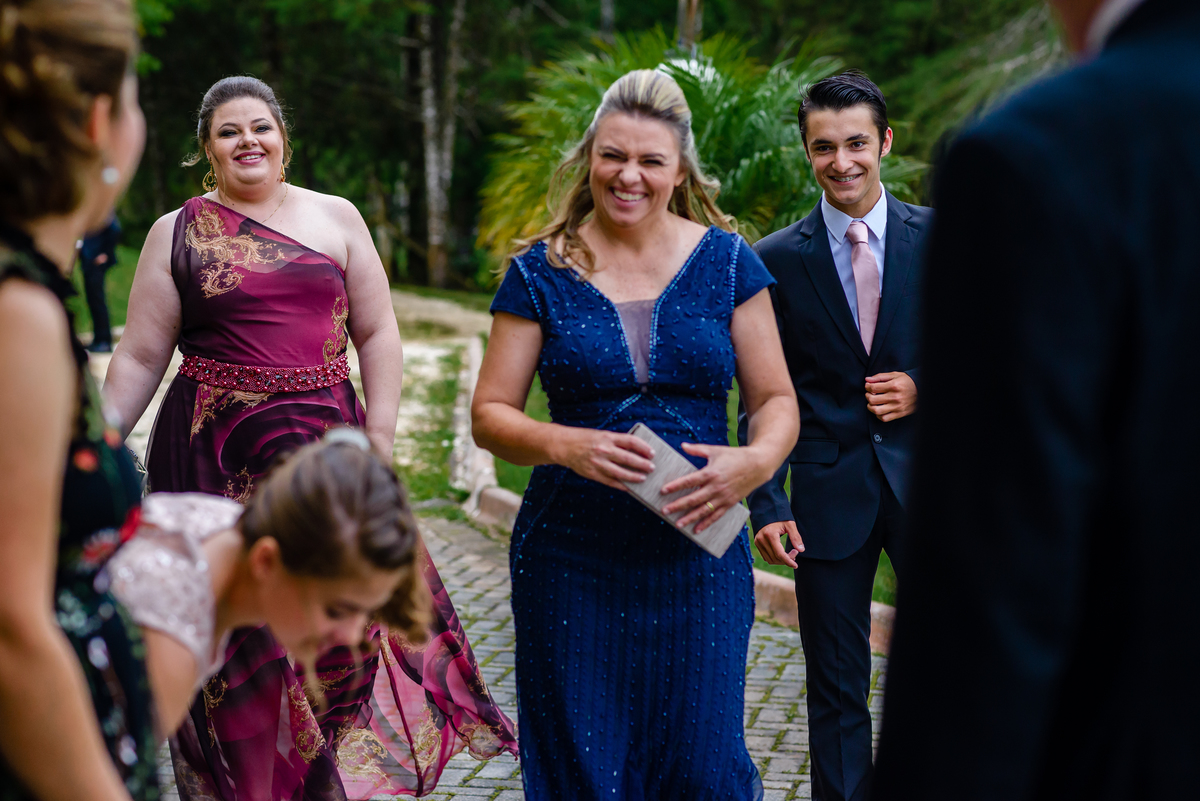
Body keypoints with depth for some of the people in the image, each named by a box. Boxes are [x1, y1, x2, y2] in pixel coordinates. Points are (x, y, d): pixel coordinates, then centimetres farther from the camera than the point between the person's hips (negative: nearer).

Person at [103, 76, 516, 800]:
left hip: (326, 449, 1)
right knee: (239, 637, 3)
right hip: (217, 460, -1)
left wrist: (380, 445, -2)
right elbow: (140, 359, 4)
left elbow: (377, 334, 6)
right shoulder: (177, 234, 5)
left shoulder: (336, 218, 8)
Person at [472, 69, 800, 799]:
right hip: (572, 557, 0)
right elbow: (490, 414, 1)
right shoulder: (542, 272, 1)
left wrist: (757, 461, -17)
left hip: (696, 552, 1)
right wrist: (565, 446, -19)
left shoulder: (727, 263, 4)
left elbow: (776, 400, 5)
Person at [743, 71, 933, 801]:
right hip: (831, 489, 0)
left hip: (927, 479, 1)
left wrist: (926, 390, -11)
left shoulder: (939, 238, 1)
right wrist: (767, 503, -6)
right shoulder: (778, 260, 0)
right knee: (836, 689, 8)